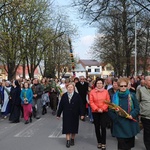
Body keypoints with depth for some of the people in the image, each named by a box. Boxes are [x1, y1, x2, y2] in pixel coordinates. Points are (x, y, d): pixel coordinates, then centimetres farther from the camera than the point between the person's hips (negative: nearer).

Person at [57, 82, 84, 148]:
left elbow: (80, 105, -7)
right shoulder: (64, 95, 1)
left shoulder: (77, 95, -5)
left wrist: (81, 114, -10)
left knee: (73, 127, 10)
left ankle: (72, 139, 26)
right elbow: (60, 105, 2)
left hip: (74, 115, -1)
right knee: (67, 127, -1)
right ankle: (68, 140, 3)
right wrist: (58, 114, 3)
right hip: (66, 114, 1)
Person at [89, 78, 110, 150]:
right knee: (97, 127, 9)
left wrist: (102, 109, -12)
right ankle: (99, 142, 23)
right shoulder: (92, 91, -1)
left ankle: (103, 143, 2)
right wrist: (97, 109, -14)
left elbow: (108, 101, -1)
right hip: (95, 112, 1)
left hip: (104, 112, -1)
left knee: (103, 127, -6)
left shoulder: (106, 91, 1)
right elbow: (91, 102, -4)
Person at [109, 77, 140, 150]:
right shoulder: (115, 96, 2)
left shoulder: (132, 95, 1)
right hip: (120, 125, -1)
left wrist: (132, 115, -15)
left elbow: (137, 108, 1)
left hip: (130, 124, 1)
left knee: (129, 144, 12)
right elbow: (111, 109, 5)